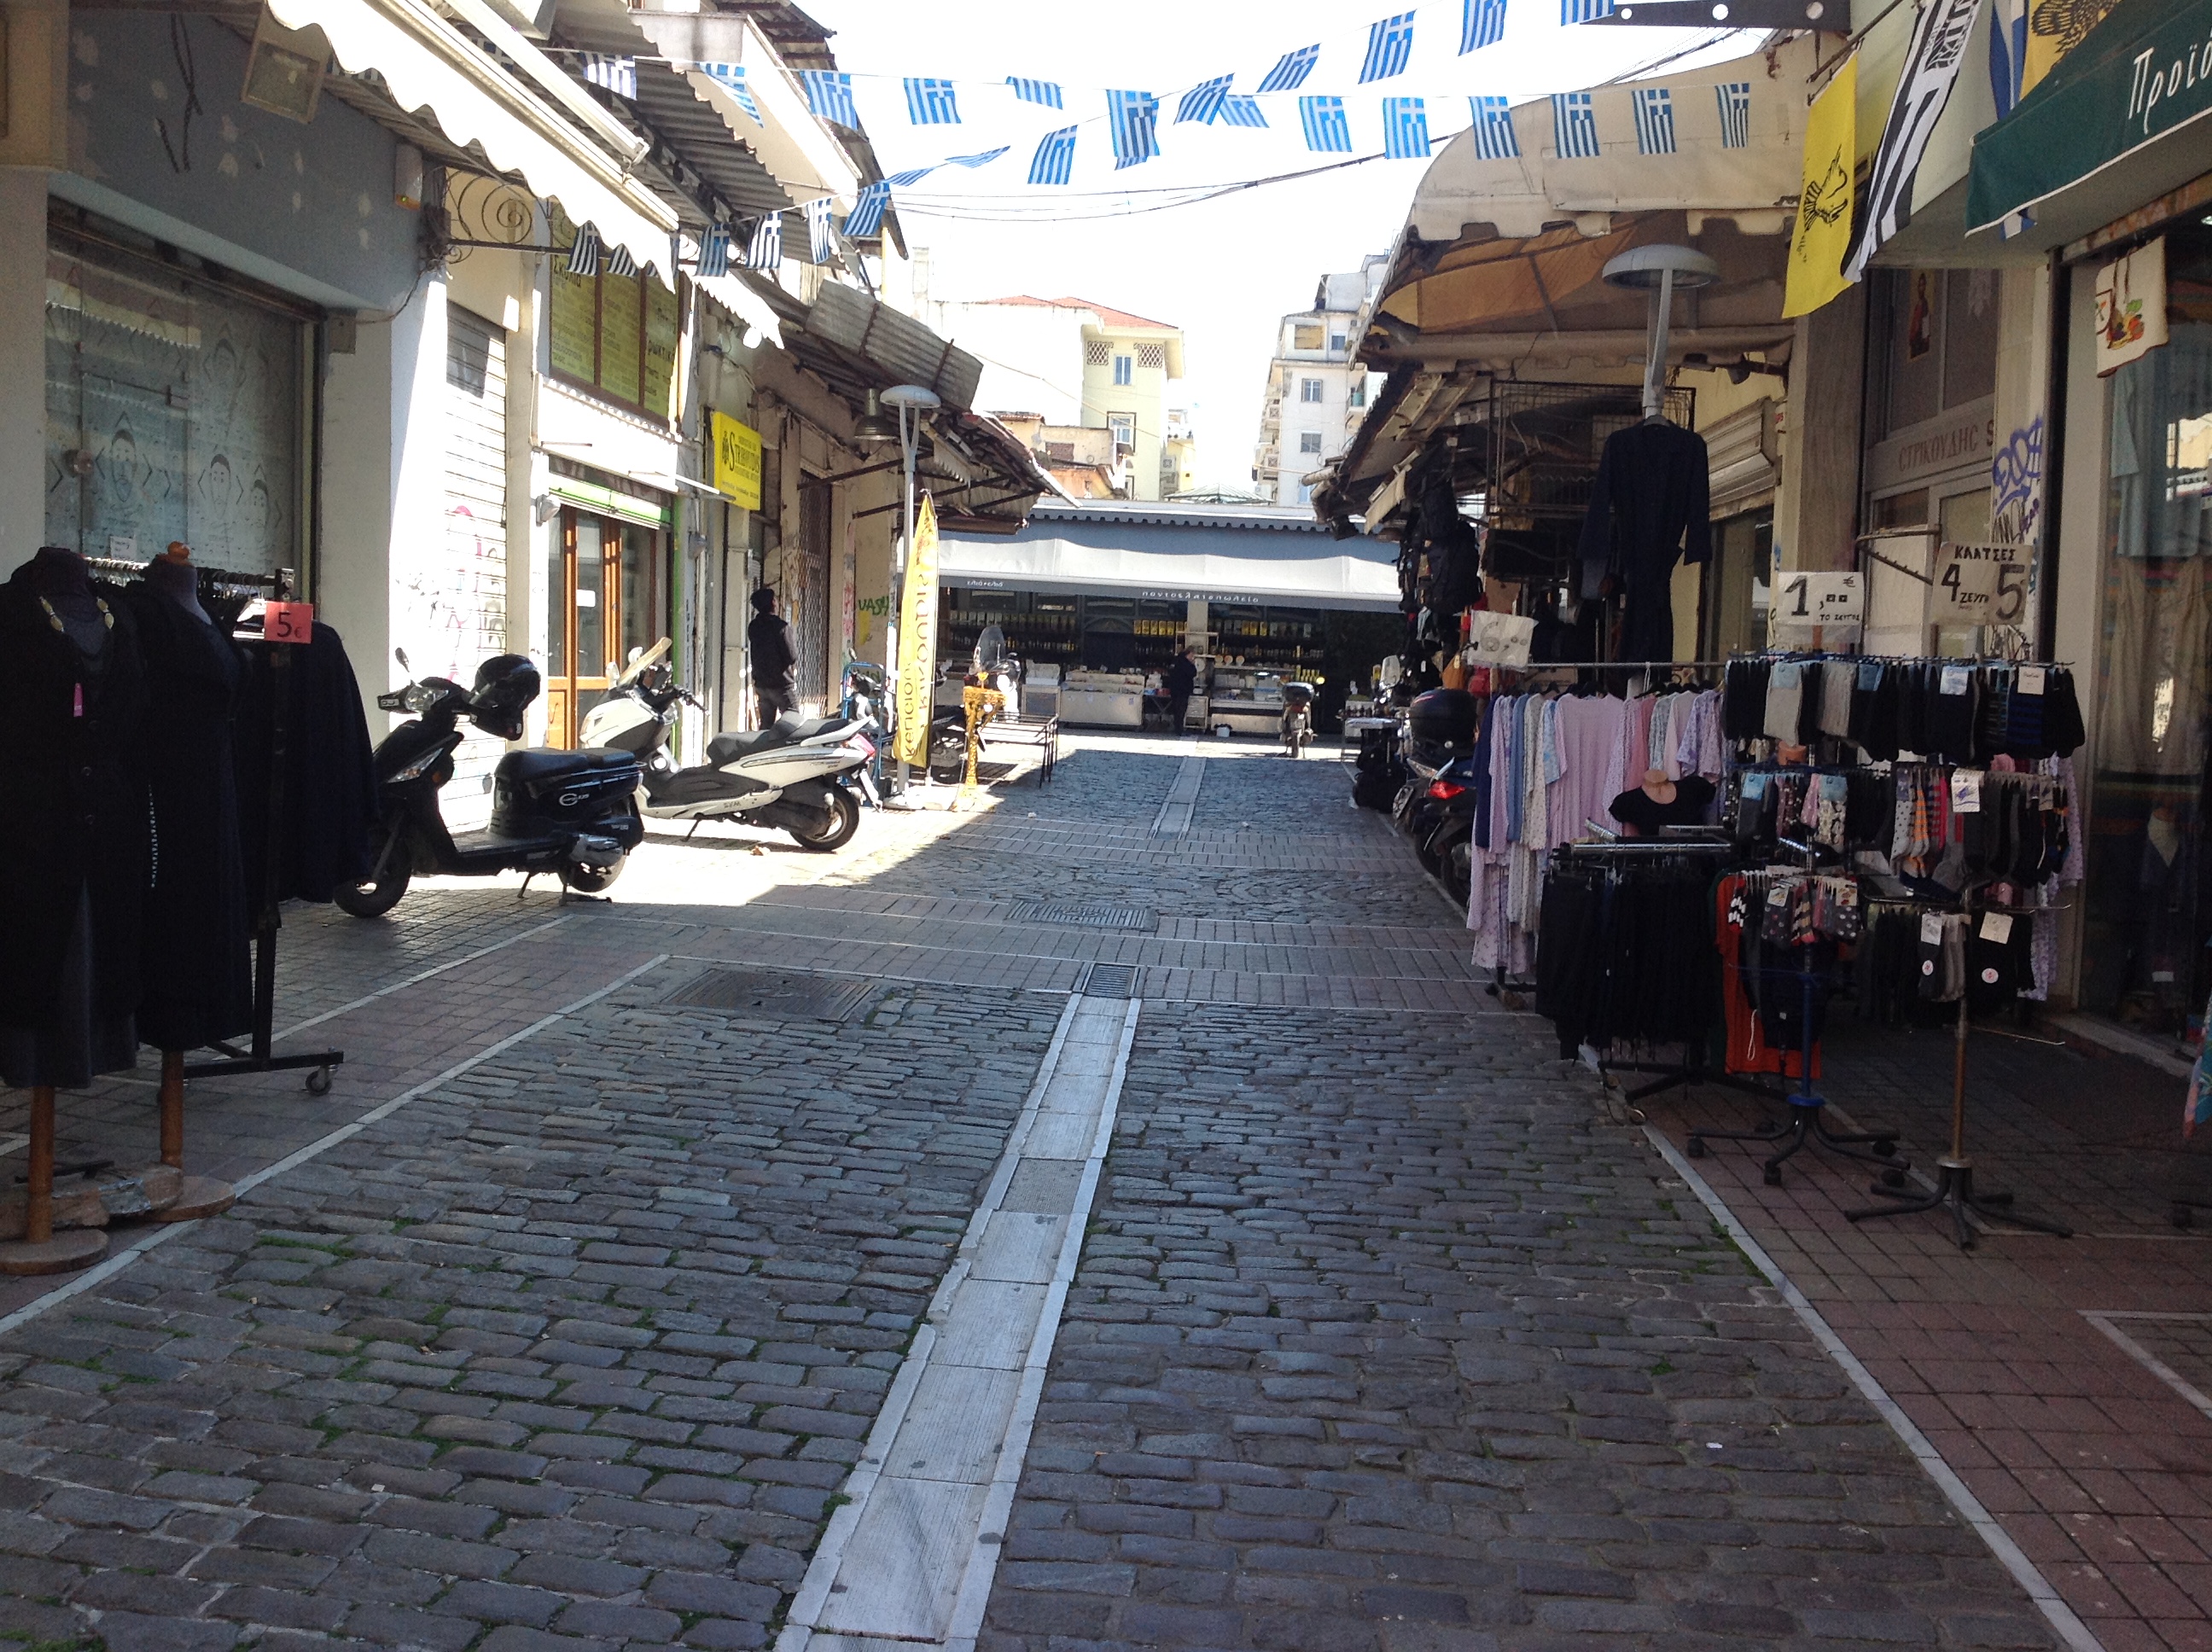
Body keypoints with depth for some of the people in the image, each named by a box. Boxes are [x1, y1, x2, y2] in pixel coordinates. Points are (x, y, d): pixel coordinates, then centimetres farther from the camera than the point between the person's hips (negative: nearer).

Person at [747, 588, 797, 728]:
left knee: (765, 726, 9)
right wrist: (795, 647, 4)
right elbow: (791, 656, -16)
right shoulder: (780, 626, -15)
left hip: (761, 684, 7)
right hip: (782, 684, -7)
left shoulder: (753, 627, 7)